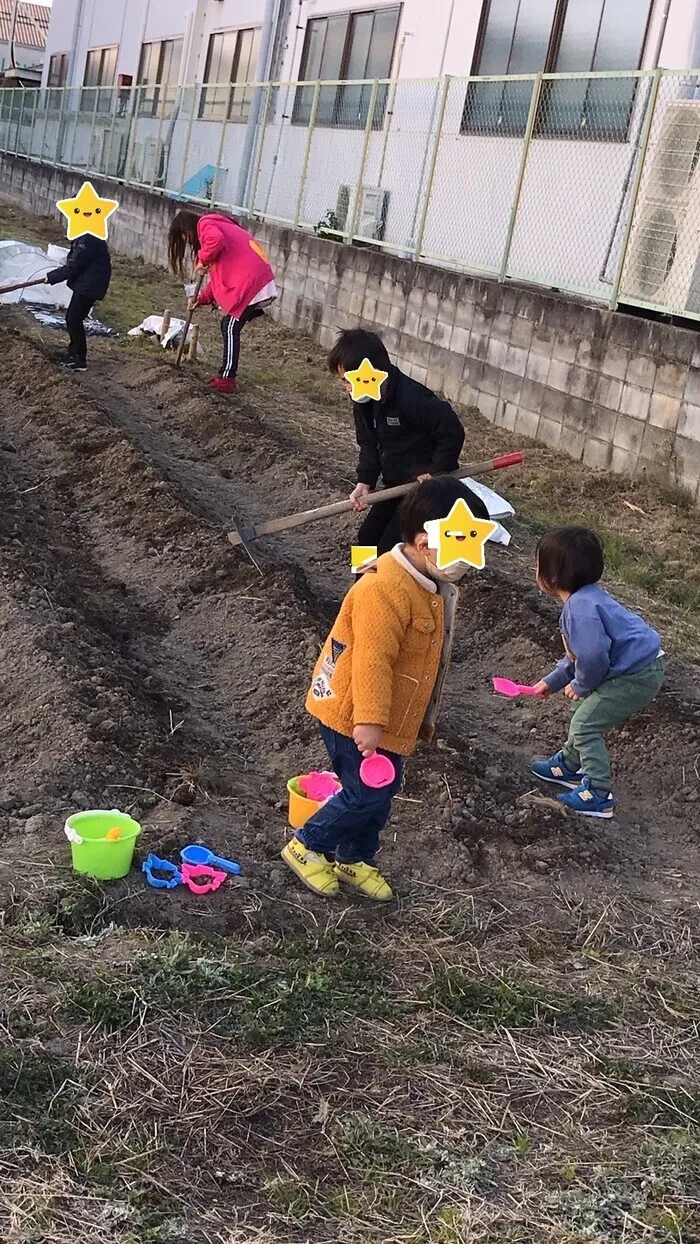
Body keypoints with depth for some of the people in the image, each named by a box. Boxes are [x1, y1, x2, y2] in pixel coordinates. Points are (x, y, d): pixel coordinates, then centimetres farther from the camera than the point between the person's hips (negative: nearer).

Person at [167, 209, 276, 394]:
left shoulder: (205, 224, 0)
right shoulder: (217, 227, 30)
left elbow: (216, 240, -26)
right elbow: (220, 273, 28)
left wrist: (202, 260, -9)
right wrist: (202, 298, 17)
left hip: (250, 284, -10)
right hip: (256, 282, 10)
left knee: (231, 328, -4)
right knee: (229, 327, 15)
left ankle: (227, 380, -3)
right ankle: (226, 374, 18)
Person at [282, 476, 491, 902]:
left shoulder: (433, 586, 4)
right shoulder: (386, 590, -28)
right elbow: (372, 661, -30)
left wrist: (424, 717, 25)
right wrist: (369, 721, -29)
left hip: (393, 718, 9)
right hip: (353, 715, -9)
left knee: (383, 790, 16)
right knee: (367, 794, -2)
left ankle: (354, 859, 34)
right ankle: (307, 846, 18)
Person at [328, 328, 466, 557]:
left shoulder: (412, 398, -29)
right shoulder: (364, 402, -2)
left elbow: (452, 432, -27)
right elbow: (369, 445, 6)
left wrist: (435, 473, -21)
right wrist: (365, 482, -9)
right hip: (396, 484, 9)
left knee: (390, 549, -11)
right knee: (367, 538, 14)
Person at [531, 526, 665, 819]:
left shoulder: (581, 606, -24)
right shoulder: (585, 597, 11)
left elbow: (593, 655, -29)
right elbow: (578, 651, 24)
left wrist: (581, 686, -9)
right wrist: (553, 681, 27)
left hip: (636, 675, -11)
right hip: (639, 667, 11)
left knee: (585, 725, -4)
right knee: (586, 716, 23)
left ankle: (598, 795, 2)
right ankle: (568, 766, 40)